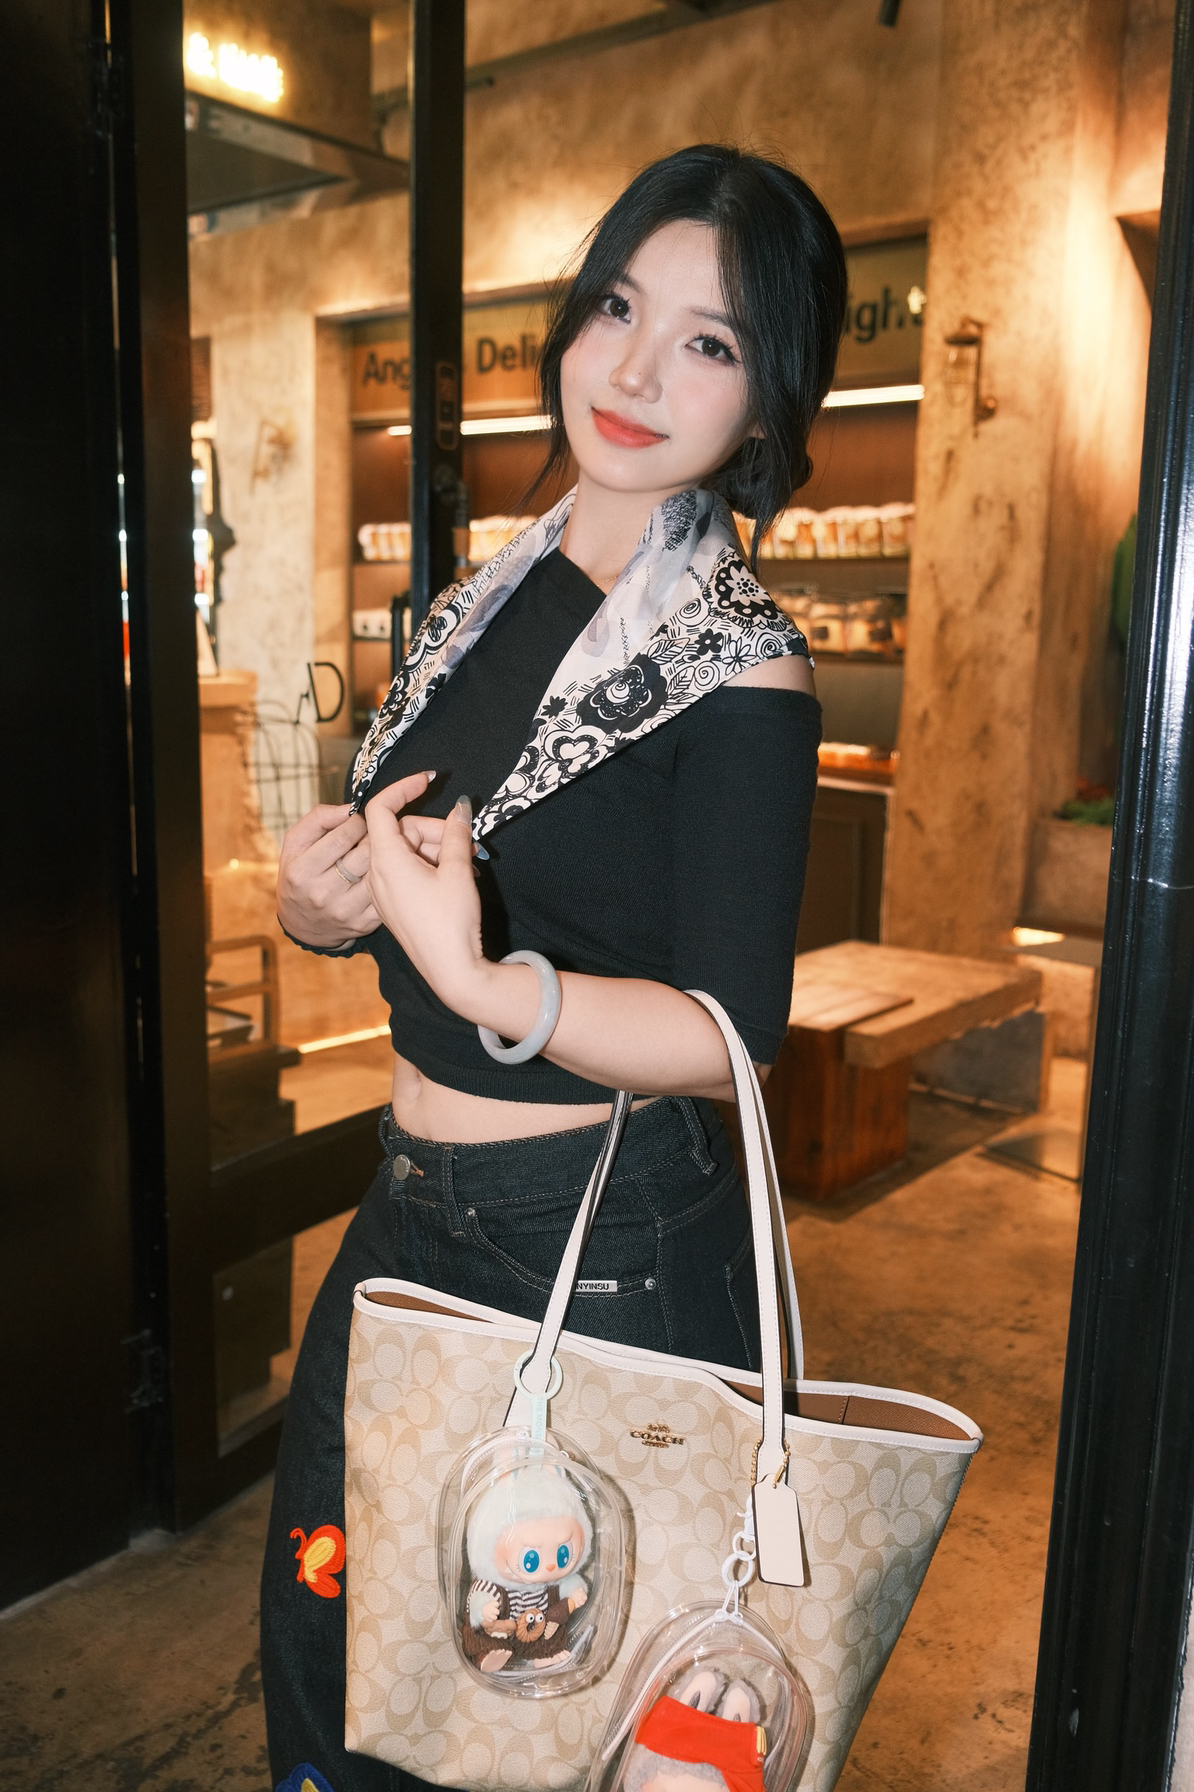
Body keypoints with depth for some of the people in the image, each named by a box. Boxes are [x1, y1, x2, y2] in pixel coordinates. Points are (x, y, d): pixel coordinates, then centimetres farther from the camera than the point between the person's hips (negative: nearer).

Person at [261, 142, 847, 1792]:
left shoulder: (738, 669, -15)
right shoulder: (491, 600, 5)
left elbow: (727, 1032, -20)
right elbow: (365, 880, 14)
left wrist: (480, 977, -35)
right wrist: (315, 896, -9)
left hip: (615, 1240, -7)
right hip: (418, 1206, 7)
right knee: (326, 1648, 24)